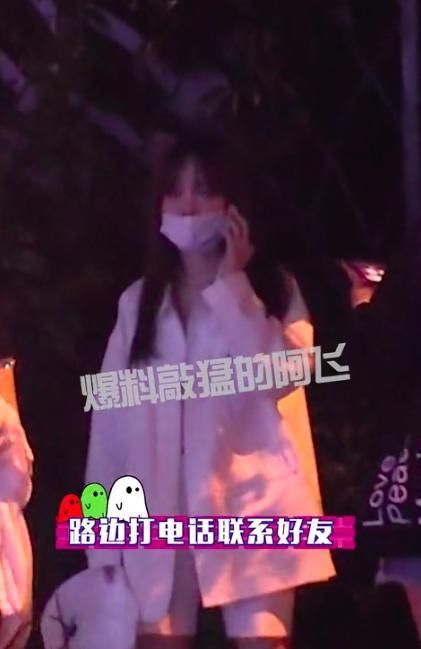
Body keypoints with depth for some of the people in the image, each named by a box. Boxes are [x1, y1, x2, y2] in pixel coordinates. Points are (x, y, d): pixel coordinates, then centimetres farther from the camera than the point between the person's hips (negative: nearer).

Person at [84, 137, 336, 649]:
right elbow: (110, 416, 9)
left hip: (248, 505, -2)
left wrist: (232, 285, -7)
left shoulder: (274, 289, 7)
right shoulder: (138, 301, 13)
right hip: (160, 514, 3)